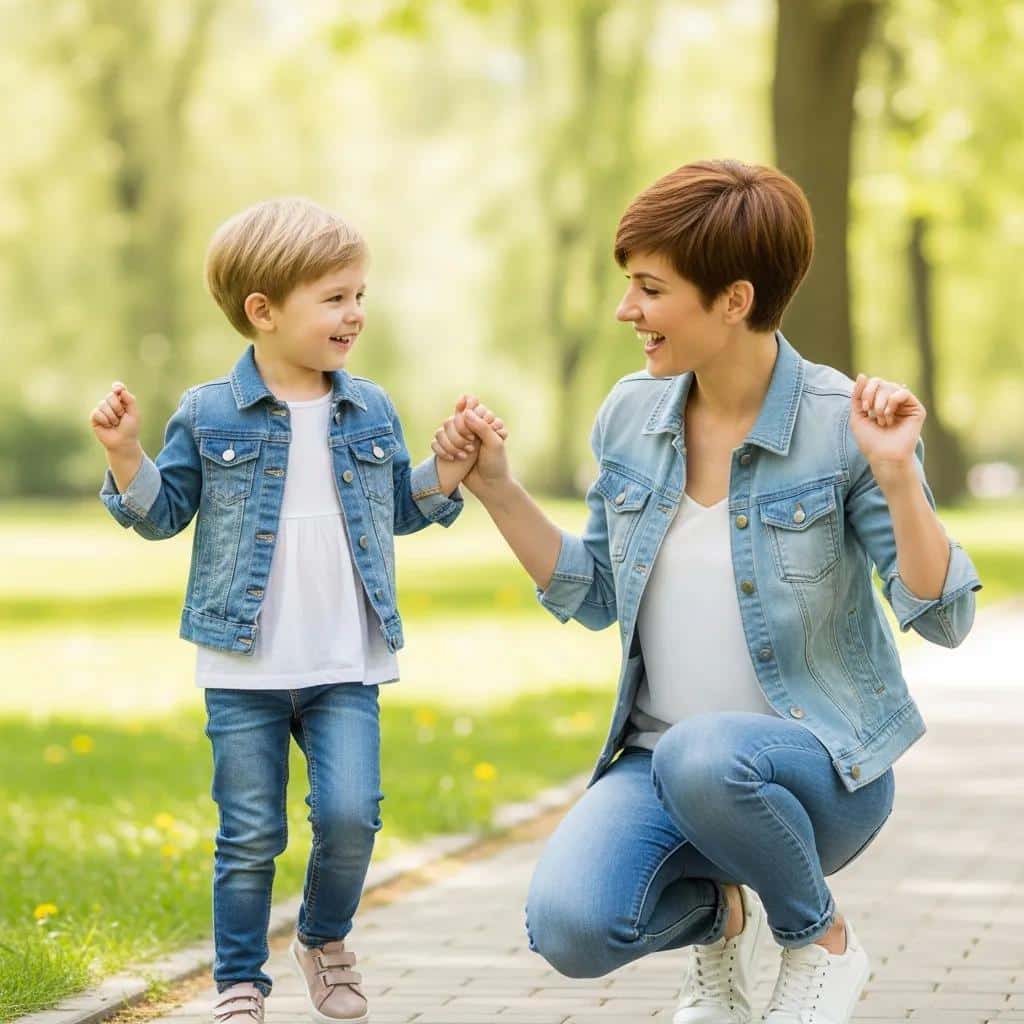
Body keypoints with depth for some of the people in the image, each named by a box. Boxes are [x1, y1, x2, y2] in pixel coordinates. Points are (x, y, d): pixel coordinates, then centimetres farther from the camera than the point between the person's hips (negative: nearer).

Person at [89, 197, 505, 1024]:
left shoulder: (369, 411, 7)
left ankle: (326, 940, 18)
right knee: (250, 838, 2)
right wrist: (126, 458, -12)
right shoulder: (210, 415, -2)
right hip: (244, 672, -2)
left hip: (346, 666, 2)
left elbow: (402, 508, 17)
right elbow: (164, 514, 4)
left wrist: (453, 469, 1)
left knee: (350, 814, -10)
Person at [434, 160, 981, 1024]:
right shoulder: (632, 417, 3)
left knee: (704, 755, -40)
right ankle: (718, 913, 11)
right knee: (570, 927, -26)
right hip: (661, 759, 4)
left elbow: (944, 617, -12)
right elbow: (593, 596, 14)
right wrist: (497, 489, 3)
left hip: (821, 763, -4)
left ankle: (823, 939, -7)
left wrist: (895, 475, -27)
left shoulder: (840, 424, -12)